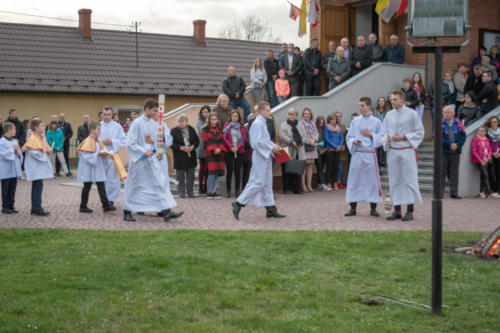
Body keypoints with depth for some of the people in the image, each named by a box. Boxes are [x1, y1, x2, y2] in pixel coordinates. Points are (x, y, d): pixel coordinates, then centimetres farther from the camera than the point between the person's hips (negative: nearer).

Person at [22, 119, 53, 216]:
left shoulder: (42, 137, 14)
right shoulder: (33, 138, -14)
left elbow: (46, 149, 20)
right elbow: (33, 152, -23)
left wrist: (48, 151, -2)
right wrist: (45, 154, -14)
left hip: (41, 167, 10)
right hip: (35, 167, -10)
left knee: (37, 187, 11)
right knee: (38, 187, -10)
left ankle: (35, 208, 16)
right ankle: (37, 208, -8)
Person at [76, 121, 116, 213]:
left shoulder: (98, 142, 10)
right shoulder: (88, 142, -15)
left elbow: (102, 151, 18)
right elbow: (86, 156, -22)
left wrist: (104, 154, -4)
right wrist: (97, 154, -25)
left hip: (98, 168, 8)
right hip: (89, 168, -8)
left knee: (101, 187, 4)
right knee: (87, 187, 3)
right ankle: (83, 206, 12)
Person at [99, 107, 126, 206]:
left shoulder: (117, 127, 2)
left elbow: (123, 141, -1)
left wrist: (111, 142, -13)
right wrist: (101, 142, -10)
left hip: (112, 154, -2)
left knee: (112, 179, -5)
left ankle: (111, 199, 2)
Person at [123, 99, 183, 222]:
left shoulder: (154, 124, 7)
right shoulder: (137, 123, -11)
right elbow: (130, 143, -13)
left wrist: (153, 142, -8)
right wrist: (144, 152, -16)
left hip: (151, 158, 6)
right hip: (139, 159, -6)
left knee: (160, 183, -4)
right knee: (134, 187, 4)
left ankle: (166, 211, -8)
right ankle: (127, 212, 19)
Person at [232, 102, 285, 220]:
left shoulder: (263, 123, 15)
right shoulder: (257, 124, -16)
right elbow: (257, 142, -23)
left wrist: (273, 145, 7)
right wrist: (271, 147, -17)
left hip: (266, 157, 10)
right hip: (260, 157, -10)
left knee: (267, 184, 10)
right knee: (258, 183, -9)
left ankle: (271, 210, 14)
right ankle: (239, 203, -4)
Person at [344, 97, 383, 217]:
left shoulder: (376, 122, 3)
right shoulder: (355, 121, 9)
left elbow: (381, 139, 2)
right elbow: (348, 137, 12)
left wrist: (371, 135, -14)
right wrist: (354, 141, -8)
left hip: (370, 154, -2)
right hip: (357, 154, 2)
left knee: (372, 180, 1)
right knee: (354, 180, 1)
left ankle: (373, 208, 11)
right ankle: (353, 208, 9)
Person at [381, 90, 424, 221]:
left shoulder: (412, 114, -2)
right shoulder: (389, 115, 10)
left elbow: (419, 132, -2)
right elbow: (383, 132, 16)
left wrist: (404, 137, -13)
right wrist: (387, 137, -6)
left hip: (407, 151, -4)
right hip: (392, 151, 4)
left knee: (409, 180, -3)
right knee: (394, 181, 5)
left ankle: (410, 211, 2)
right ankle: (397, 210, 12)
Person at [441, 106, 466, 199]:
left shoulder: (458, 123, 6)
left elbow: (463, 136, 5)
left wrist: (457, 145, -11)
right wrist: (449, 145, -15)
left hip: (455, 152, 3)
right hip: (443, 152, -3)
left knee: (454, 173, 6)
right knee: (442, 173, -1)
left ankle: (454, 193, 11)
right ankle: (440, 192, 5)